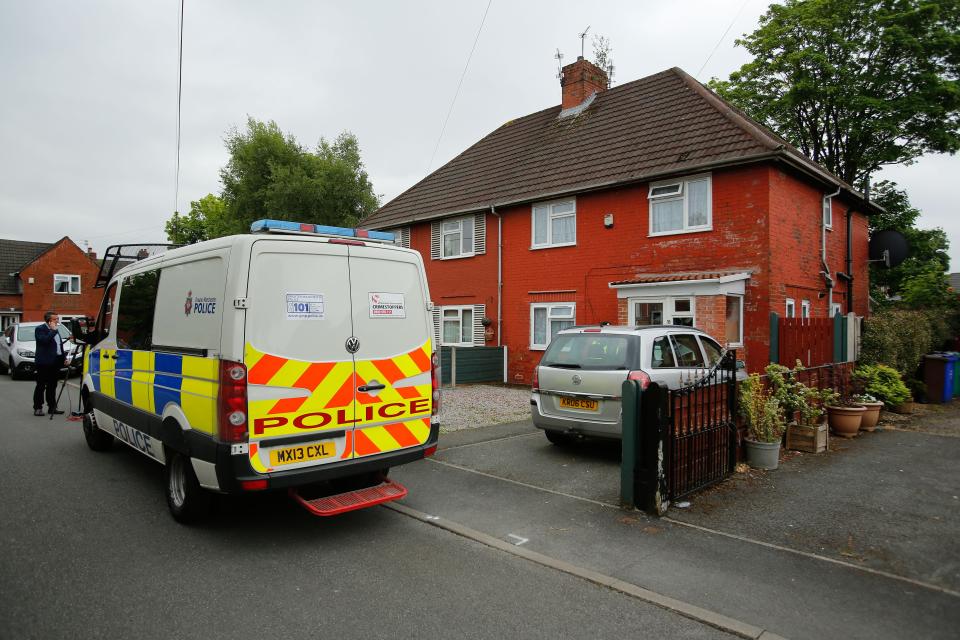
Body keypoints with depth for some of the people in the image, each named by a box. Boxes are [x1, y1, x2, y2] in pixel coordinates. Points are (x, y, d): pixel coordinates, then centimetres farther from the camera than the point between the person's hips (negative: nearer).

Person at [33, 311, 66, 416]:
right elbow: (45, 340, -24)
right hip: (44, 362, -8)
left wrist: (64, 357, 16)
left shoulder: (56, 330, 18)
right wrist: (53, 330, -16)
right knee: (41, 386, -2)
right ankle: (37, 408, 2)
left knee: (52, 386, 11)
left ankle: (52, 407, 16)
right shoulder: (40, 329, -7)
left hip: (55, 362, 8)